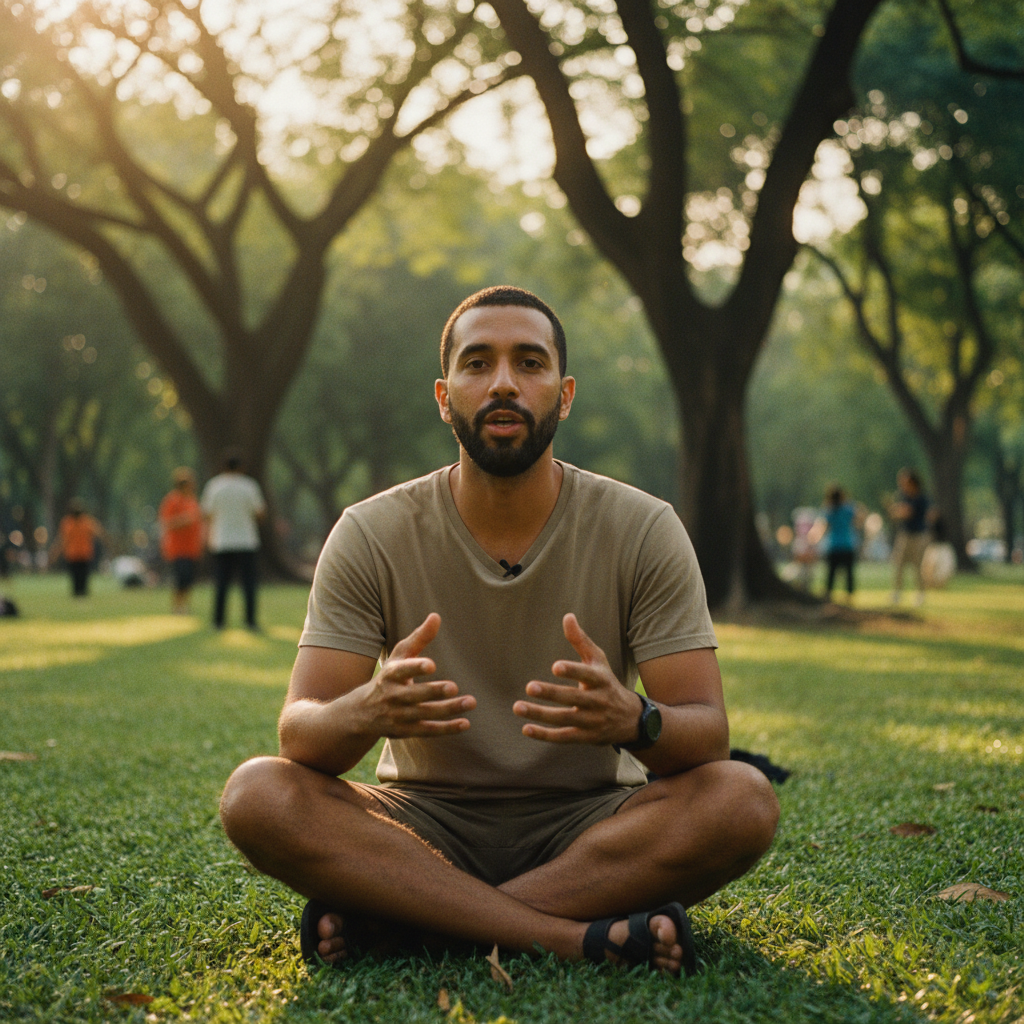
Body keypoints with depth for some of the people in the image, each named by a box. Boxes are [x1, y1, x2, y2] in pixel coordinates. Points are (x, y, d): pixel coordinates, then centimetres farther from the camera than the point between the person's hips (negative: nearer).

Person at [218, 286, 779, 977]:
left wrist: (634, 719, -36)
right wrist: (367, 711, -37)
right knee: (257, 795, -26)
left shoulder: (643, 531, -7)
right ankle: (585, 935, -30)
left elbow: (708, 736, -11)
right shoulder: (372, 536, -6)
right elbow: (300, 736, -12)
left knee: (743, 800, -29)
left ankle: (387, 919, -25)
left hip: (589, 827, 0)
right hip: (427, 826, 0)